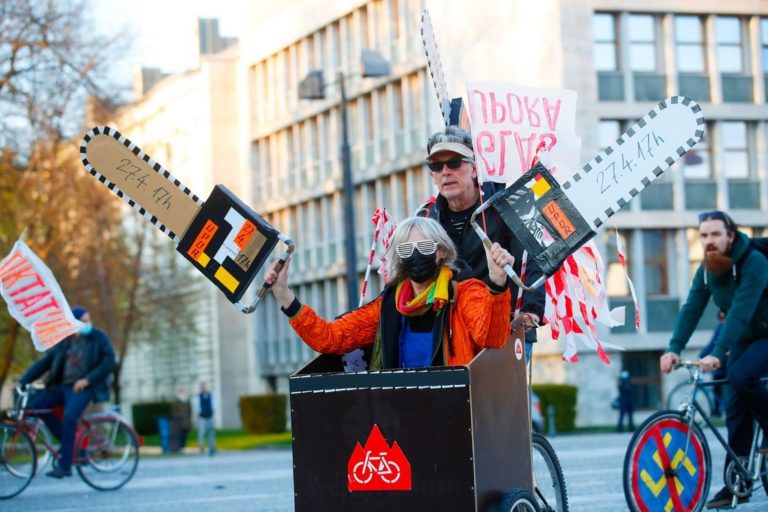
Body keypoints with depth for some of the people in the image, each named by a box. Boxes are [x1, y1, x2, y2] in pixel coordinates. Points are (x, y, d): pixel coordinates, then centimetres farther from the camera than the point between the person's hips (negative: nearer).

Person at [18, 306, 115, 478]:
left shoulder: (99, 337, -3)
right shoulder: (64, 341, 8)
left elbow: (109, 362, -8)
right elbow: (45, 361, 7)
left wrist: (87, 380, -16)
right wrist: (23, 381, 0)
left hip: (82, 387, -5)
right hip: (61, 386, 5)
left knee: (68, 419, -26)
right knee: (34, 404, -13)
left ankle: (64, 465, -17)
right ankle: (68, 440, 2)